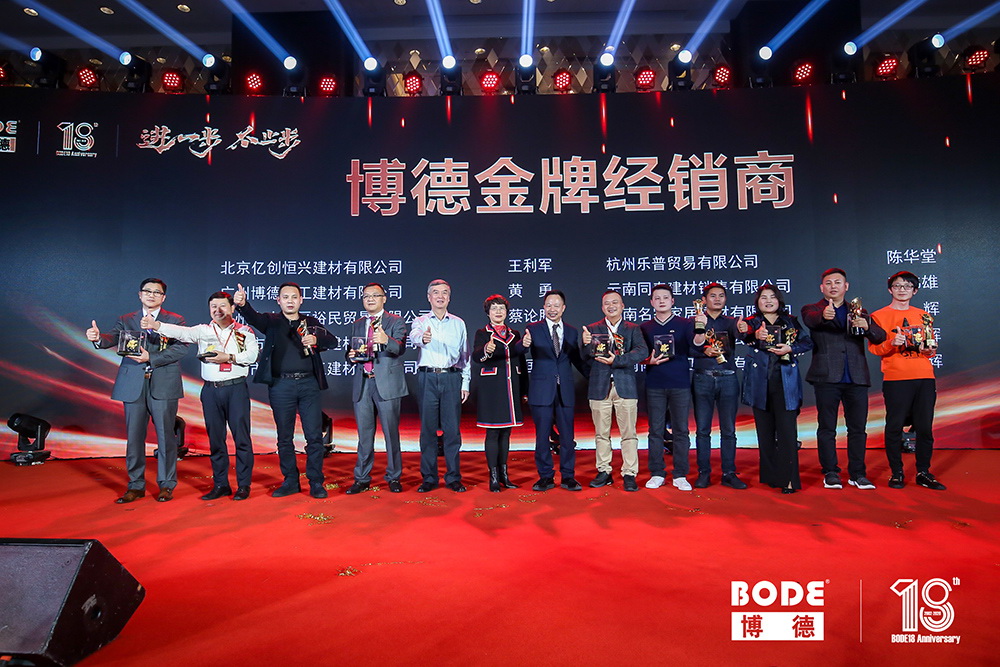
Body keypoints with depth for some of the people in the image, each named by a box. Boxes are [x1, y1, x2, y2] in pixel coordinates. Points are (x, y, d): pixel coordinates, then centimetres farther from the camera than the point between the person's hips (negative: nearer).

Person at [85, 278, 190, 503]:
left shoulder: (175, 320, 5)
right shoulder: (126, 320, 13)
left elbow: (181, 348, -8)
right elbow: (113, 338, -5)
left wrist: (150, 358, -17)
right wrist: (98, 338, -28)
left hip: (163, 386, -2)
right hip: (133, 386, 2)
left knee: (166, 436, 1)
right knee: (134, 437, 6)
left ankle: (166, 485, 14)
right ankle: (135, 486, 18)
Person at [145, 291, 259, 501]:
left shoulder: (244, 331, 5)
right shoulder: (203, 331, 11)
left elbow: (252, 355, -6)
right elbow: (182, 332, -7)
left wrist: (228, 357, -15)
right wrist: (156, 325, -22)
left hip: (236, 388, -3)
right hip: (211, 389, 3)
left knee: (241, 436, -2)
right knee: (215, 438, 8)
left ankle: (243, 485, 6)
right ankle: (220, 484, 18)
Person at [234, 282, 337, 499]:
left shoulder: (311, 322, 13)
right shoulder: (271, 321, 8)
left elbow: (333, 341, 7)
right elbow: (253, 317, -12)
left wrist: (316, 340, -13)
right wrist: (242, 304, -34)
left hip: (309, 384, 1)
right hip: (281, 385, 0)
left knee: (314, 435, 1)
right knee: (284, 437, 8)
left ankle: (316, 482, 11)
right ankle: (290, 481, 21)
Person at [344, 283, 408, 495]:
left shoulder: (396, 321, 0)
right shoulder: (357, 325, 16)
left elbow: (400, 349, -16)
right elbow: (351, 352, 19)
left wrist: (387, 340, -37)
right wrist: (351, 356, -5)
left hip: (387, 384, -4)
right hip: (362, 384, 4)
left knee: (391, 433, 2)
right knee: (364, 435, 10)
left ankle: (394, 477, 14)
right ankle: (362, 479, 19)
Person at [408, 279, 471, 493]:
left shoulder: (458, 323, 13)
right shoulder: (420, 322, 6)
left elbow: (465, 355, 14)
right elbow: (414, 337, -17)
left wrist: (465, 382, 6)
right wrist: (422, 338, -42)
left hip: (452, 378, 1)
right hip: (427, 378, -1)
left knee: (452, 429, 1)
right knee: (428, 429, 2)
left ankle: (453, 477, 10)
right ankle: (429, 478, 12)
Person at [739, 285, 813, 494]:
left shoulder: (790, 321, 10)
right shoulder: (752, 322, 6)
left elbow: (808, 342, 6)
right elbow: (747, 338, -16)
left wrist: (790, 349, -13)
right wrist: (756, 335, -39)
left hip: (785, 382, -1)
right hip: (760, 383, 1)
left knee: (787, 429, -7)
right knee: (765, 431, 7)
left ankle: (789, 479, -5)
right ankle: (770, 476, 17)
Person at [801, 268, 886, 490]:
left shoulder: (859, 312, 17)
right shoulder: (813, 310, 7)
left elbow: (880, 337, 5)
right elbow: (810, 319, -18)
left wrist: (866, 326, -17)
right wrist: (824, 316, -42)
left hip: (856, 378, 3)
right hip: (827, 378, -3)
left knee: (858, 428, 6)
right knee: (827, 428, 2)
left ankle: (857, 474, 16)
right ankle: (830, 473, 10)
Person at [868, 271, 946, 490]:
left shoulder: (923, 316, 17)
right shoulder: (879, 316, 4)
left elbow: (931, 345, 22)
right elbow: (874, 348, -2)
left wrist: (931, 349, -1)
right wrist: (892, 343, -21)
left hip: (925, 377, 4)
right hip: (895, 378, -4)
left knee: (925, 427, 3)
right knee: (895, 426, -3)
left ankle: (924, 473, 14)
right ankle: (896, 473, 7)